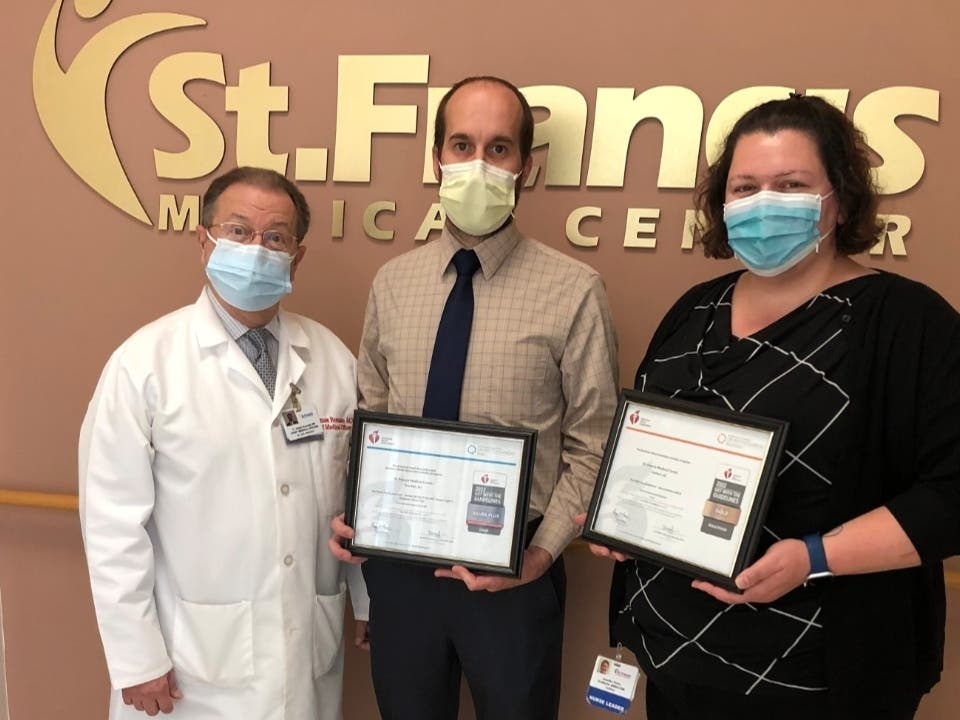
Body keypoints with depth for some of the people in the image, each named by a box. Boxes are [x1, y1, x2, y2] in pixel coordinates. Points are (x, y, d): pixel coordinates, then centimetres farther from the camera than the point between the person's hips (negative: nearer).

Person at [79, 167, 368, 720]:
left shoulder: (333, 358, 0)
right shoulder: (144, 363, -11)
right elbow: (114, 523, -9)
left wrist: (372, 601, 7)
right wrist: (136, 659, -7)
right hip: (195, 658, -3)